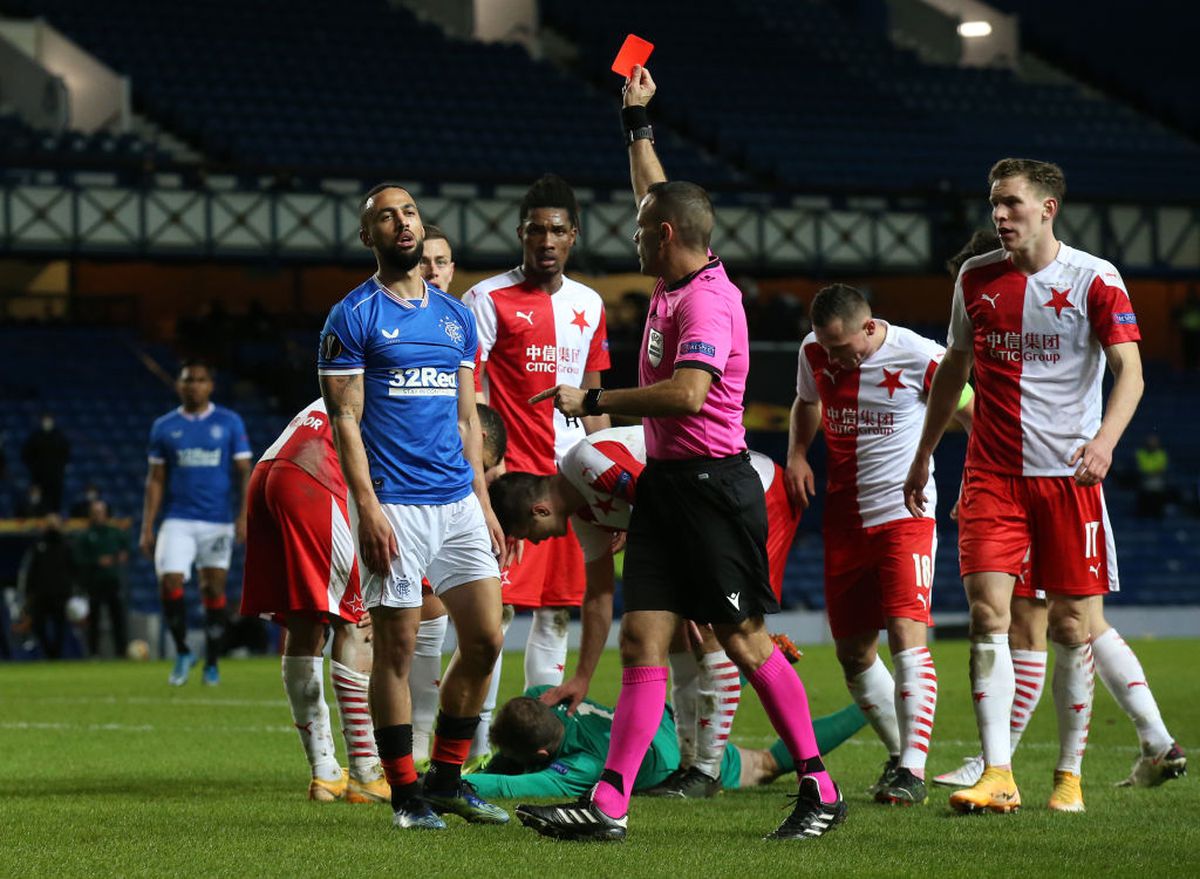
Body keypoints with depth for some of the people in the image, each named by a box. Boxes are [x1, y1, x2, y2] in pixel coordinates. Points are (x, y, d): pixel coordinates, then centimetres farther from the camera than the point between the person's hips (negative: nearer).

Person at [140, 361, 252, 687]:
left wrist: (243, 516, -9)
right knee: (170, 583, -15)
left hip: (218, 522, 0)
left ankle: (211, 663, 15)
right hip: (178, 521, 1)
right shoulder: (164, 427, 7)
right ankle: (182, 653, 4)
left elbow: (244, 472, 3)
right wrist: (147, 528, 3)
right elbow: (156, 480, 8)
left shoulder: (230, 423, 4)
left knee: (214, 591, 1)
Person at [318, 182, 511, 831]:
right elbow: (345, 420, -7)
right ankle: (405, 794, 6)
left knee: (484, 638, 2)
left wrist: (484, 503, 12)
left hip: (458, 500, 6)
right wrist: (368, 508, -16)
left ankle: (446, 779, 15)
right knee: (396, 647, -2)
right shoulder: (352, 317, -3)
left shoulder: (454, 316, 15)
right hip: (394, 503, -6)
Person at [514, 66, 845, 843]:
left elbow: (687, 393, -31)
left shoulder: (709, 301, -16)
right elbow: (653, 197, 32)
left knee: (745, 642, -3)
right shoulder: (675, 285, 12)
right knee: (642, 642, 0)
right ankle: (609, 805, -7)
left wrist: (593, 399, -22)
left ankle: (820, 788, 8)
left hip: (712, 487, -9)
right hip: (665, 482, 9)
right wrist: (637, 122, 35)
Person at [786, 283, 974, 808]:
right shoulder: (815, 353, 1)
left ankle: (912, 771, -20)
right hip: (844, 521, 6)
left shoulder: (919, 358, -14)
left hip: (905, 513, -6)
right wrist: (796, 453, 6)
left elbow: (972, 414, -1)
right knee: (853, 652, 8)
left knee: (907, 634, -18)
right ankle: (899, 754, 25)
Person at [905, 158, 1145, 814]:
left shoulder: (1094, 279, -5)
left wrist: (1104, 440, -30)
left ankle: (1070, 774, 14)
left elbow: (1129, 371, -12)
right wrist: (923, 456, 22)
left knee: (1071, 625, 2)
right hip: (991, 472, 3)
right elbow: (953, 367, 21)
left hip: (1069, 473, -2)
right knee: (987, 614, -11)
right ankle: (997, 774, -13)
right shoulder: (975, 278, 7)